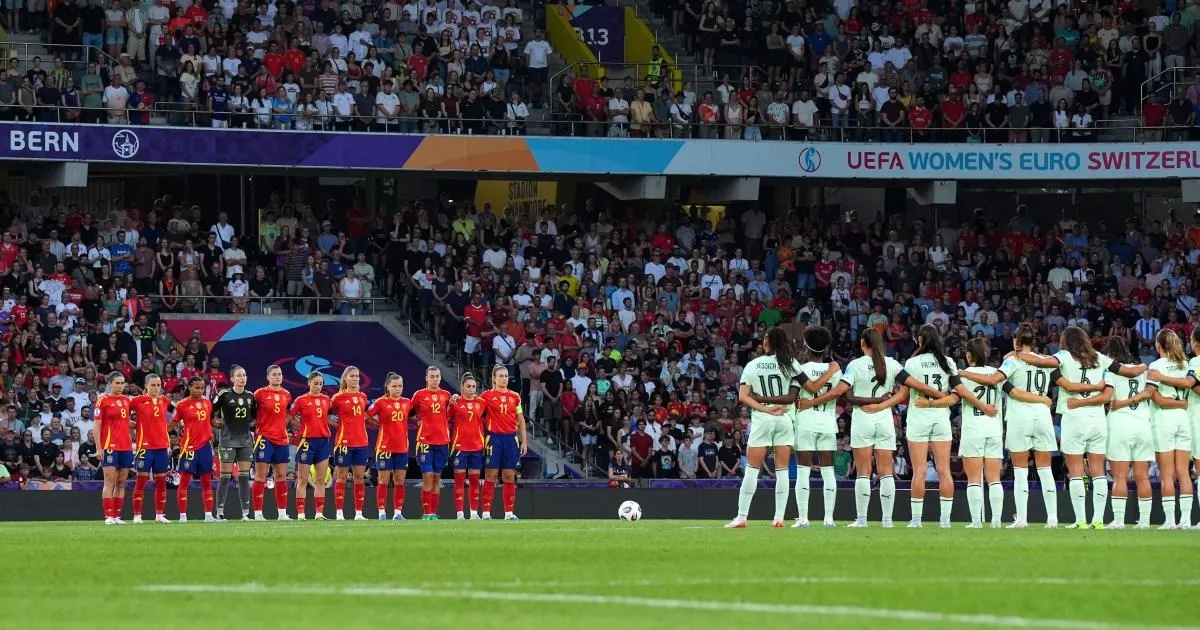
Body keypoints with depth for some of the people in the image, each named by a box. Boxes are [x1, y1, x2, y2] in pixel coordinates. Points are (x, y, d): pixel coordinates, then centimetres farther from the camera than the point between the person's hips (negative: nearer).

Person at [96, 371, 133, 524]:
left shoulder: (126, 400, 12)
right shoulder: (103, 400, -4)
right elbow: (97, 425, -6)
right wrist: (99, 448, -12)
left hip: (126, 446, 6)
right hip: (110, 446, -6)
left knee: (122, 482, 5)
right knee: (110, 481, -8)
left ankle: (117, 516, 8)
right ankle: (108, 516, -9)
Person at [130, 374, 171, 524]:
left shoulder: (165, 401, 9)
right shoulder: (138, 401, -4)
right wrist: (134, 424, -6)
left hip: (162, 446, 5)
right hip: (145, 446, -5)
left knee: (161, 481, 6)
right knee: (141, 480, -4)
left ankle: (159, 515, 13)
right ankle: (137, 515, 0)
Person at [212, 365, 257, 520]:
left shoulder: (250, 396, 8)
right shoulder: (224, 395, -7)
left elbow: (255, 416, 21)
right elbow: (210, 411, -4)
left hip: (245, 439, 4)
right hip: (228, 439, -4)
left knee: (244, 476, 3)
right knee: (225, 476, -4)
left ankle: (246, 513, 5)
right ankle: (219, 512, 0)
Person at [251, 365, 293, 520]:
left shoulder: (286, 395, 10)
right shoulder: (260, 394, -5)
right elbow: (252, 413, 1)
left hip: (281, 439, 5)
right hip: (264, 438, -5)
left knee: (281, 477, 8)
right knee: (260, 477, -4)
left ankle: (282, 513, 14)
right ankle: (258, 513, -3)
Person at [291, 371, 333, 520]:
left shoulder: (326, 399, 9)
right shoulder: (301, 400, -4)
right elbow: (291, 416, -1)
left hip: (323, 441, 4)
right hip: (308, 440, -4)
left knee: (321, 480, 5)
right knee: (303, 480, 0)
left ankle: (319, 513, 8)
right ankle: (300, 514, 2)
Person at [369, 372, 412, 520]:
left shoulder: (407, 403, 7)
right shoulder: (380, 402, -5)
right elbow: (366, 416, -5)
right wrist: (380, 422, -3)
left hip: (402, 447, 4)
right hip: (384, 446, -4)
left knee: (400, 481, 4)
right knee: (384, 480, -1)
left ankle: (398, 512, 9)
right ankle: (382, 512, 3)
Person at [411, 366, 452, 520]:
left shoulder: (446, 395, 7)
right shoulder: (419, 395, -1)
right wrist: (418, 421, 3)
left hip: (442, 440, 3)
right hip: (425, 440, -3)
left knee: (437, 477, 5)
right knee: (428, 476, -9)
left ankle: (434, 512, 9)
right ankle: (426, 513, -5)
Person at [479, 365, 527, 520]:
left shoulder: (515, 396, 10)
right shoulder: (487, 396, 0)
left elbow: (521, 420, 14)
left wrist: (524, 441, 10)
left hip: (511, 438, 3)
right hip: (494, 437, -3)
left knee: (509, 477, 4)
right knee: (491, 475, -3)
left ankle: (509, 512, 6)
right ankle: (486, 512, -2)